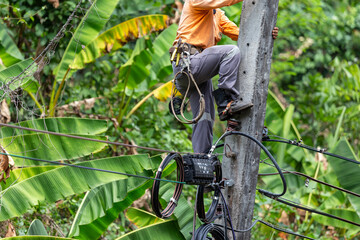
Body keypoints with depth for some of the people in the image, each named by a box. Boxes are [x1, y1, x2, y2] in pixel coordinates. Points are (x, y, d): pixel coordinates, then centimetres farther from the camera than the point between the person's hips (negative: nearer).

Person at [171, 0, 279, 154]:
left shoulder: (218, 14, 28)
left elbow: (237, 33, 18)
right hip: (186, 62, -10)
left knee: (205, 118, 6)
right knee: (231, 52, -24)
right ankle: (226, 103, -26)